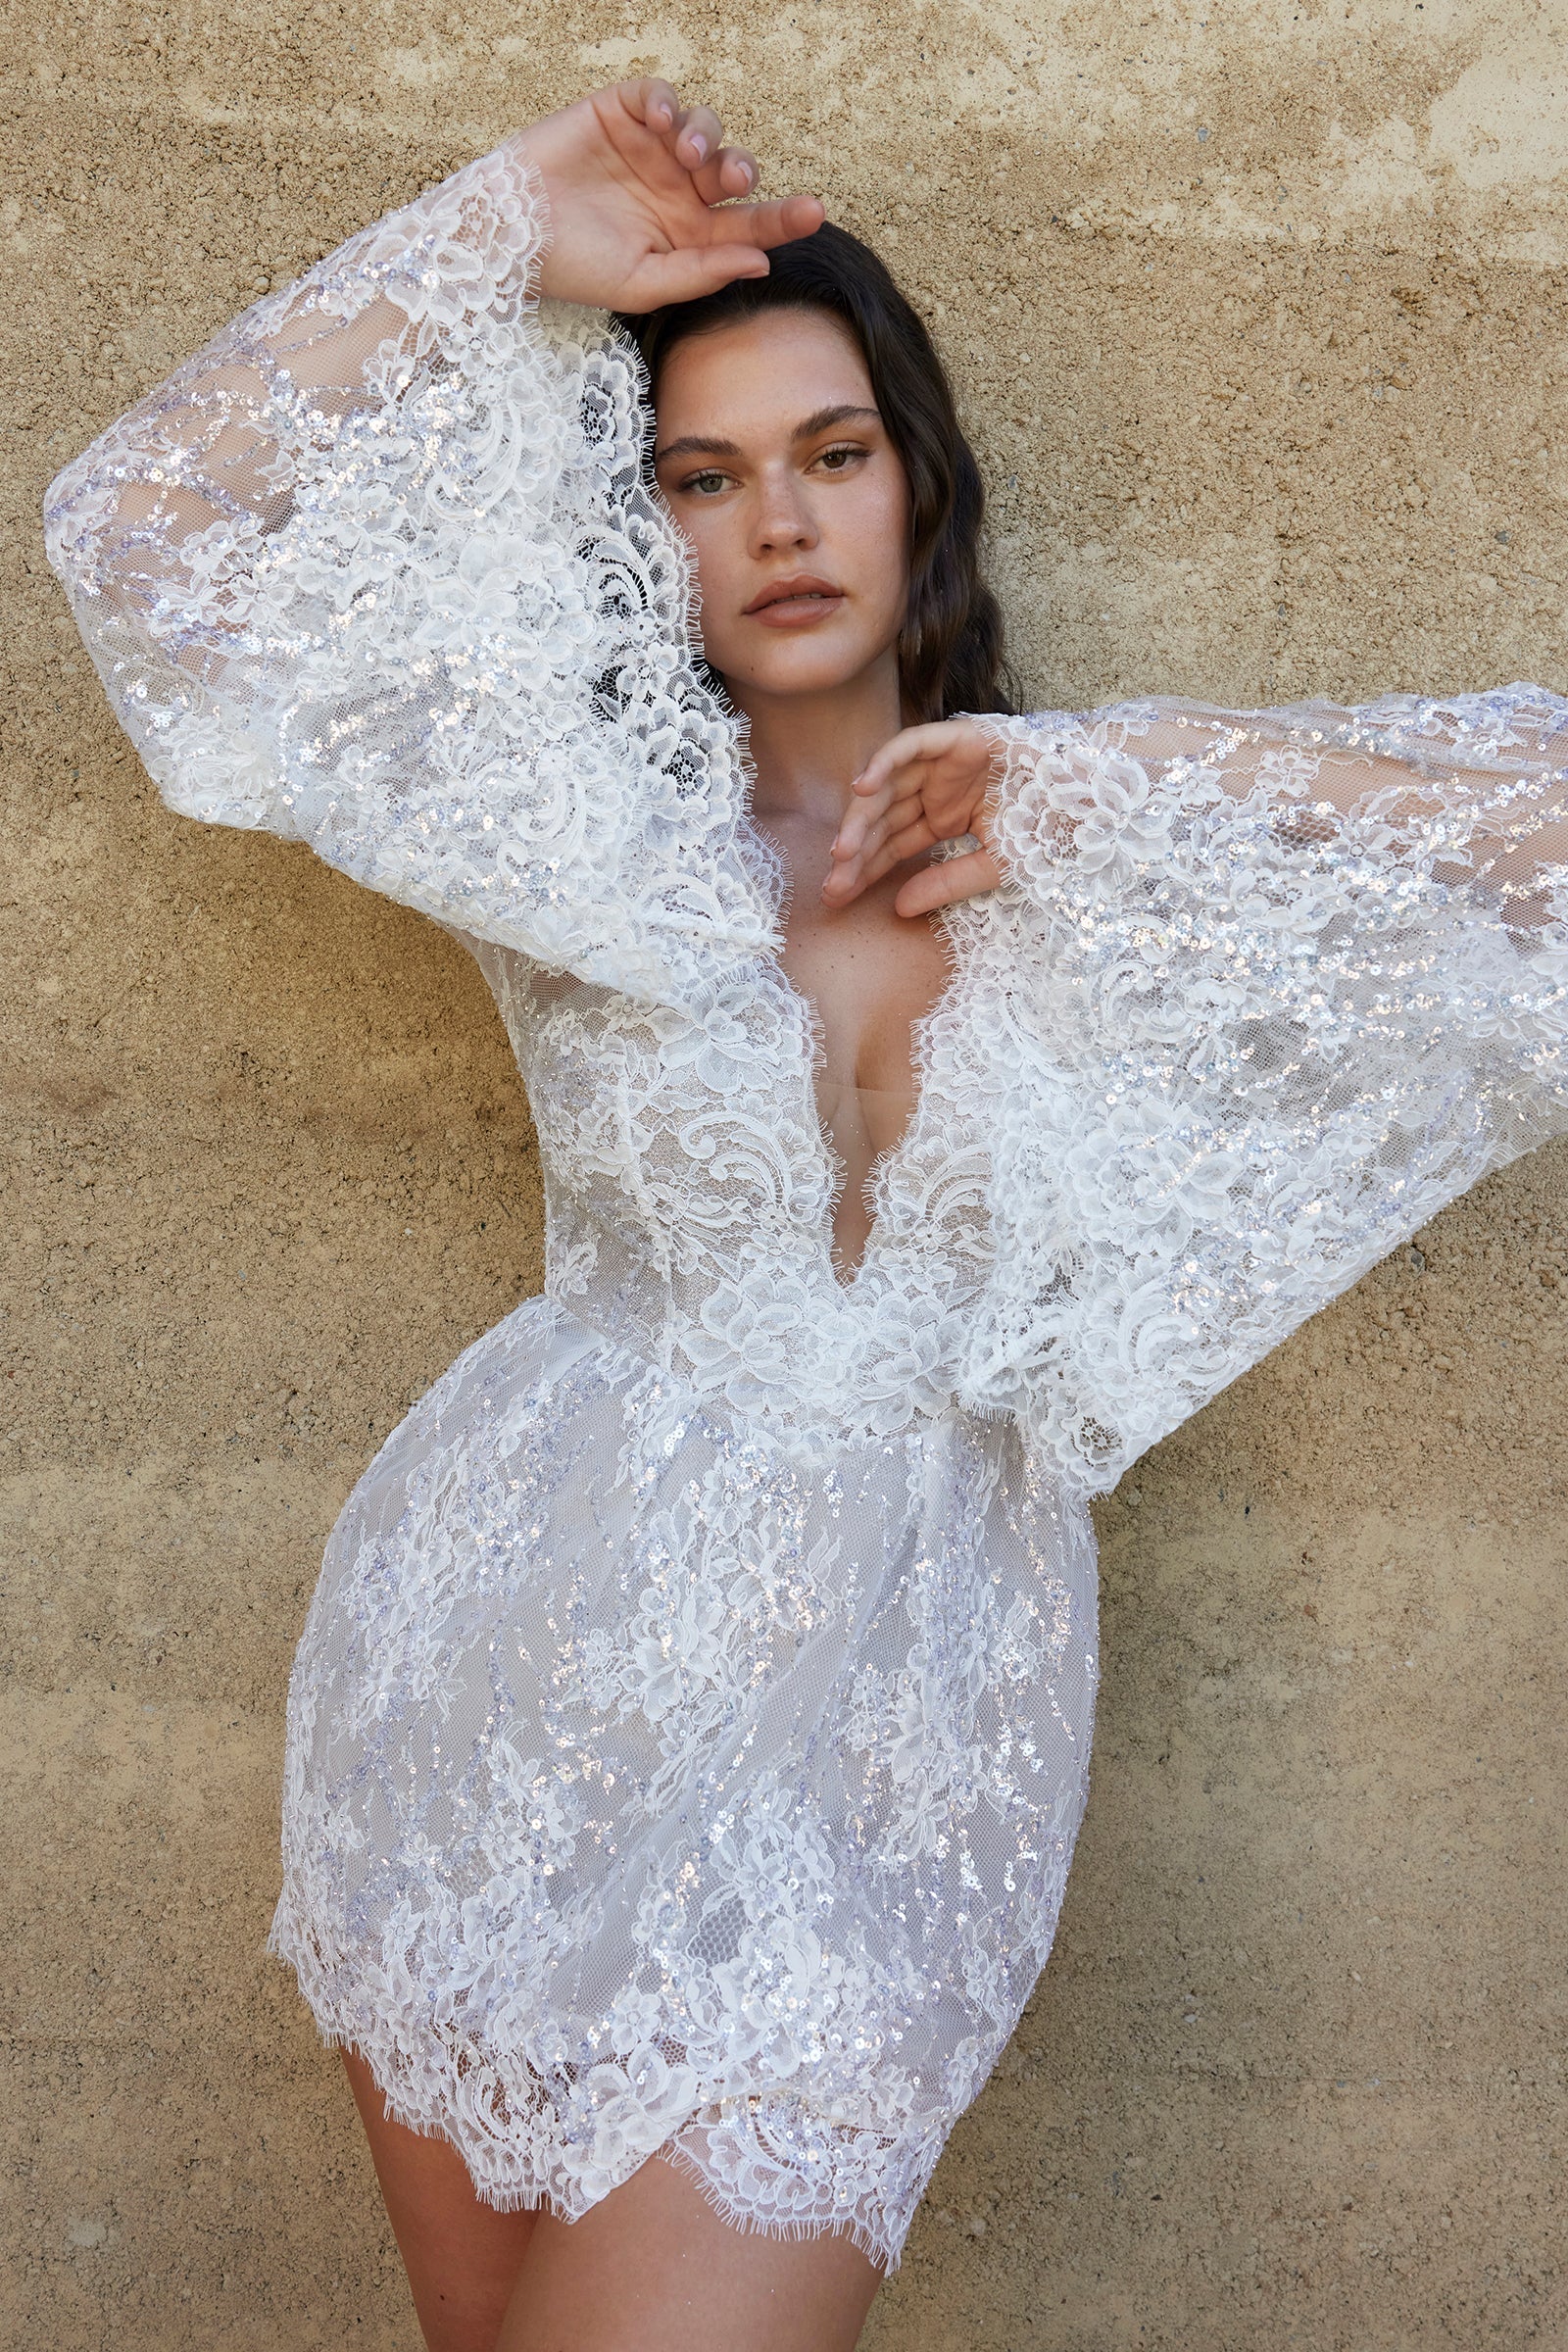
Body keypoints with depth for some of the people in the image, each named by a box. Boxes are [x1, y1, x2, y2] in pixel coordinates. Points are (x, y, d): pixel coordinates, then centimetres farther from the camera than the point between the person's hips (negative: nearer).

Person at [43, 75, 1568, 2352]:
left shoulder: (1102, 849, 0)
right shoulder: (585, 812, -1)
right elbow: (147, 528, -5)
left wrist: (1128, 792, -12)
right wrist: (510, 241, -7)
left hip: (877, 1747, 0)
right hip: (511, 1664, 1)